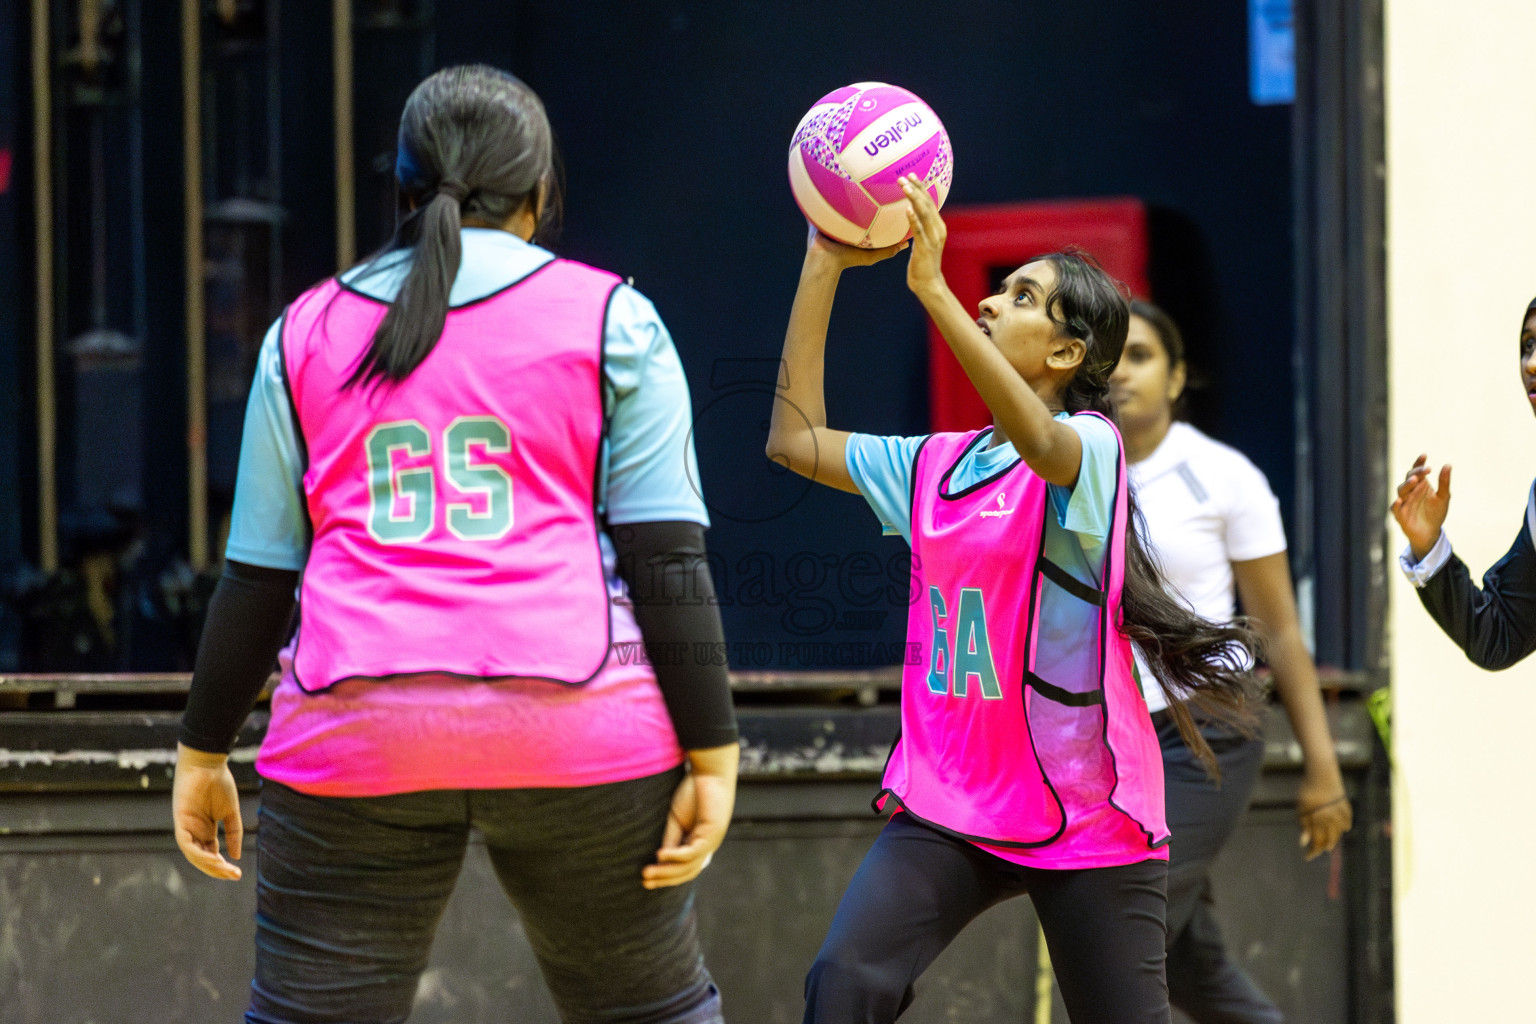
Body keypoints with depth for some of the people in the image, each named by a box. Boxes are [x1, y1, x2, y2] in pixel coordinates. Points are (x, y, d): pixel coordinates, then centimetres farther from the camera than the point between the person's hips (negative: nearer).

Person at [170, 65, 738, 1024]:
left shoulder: (307, 332, 12)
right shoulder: (611, 320, 5)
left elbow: (256, 575, 11)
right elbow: (666, 556, -2)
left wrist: (204, 751, 19)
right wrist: (712, 755, -2)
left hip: (358, 731, 1)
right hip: (576, 728, -1)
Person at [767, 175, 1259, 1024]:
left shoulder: (1089, 446, -7)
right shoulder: (938, 464, 12)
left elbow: (1036, 438, -30)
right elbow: (796, 439, 14)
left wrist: (932, 289, -38)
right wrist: (824, 266, 10)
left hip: (1083, 816, -4)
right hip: (950, 803, 5)